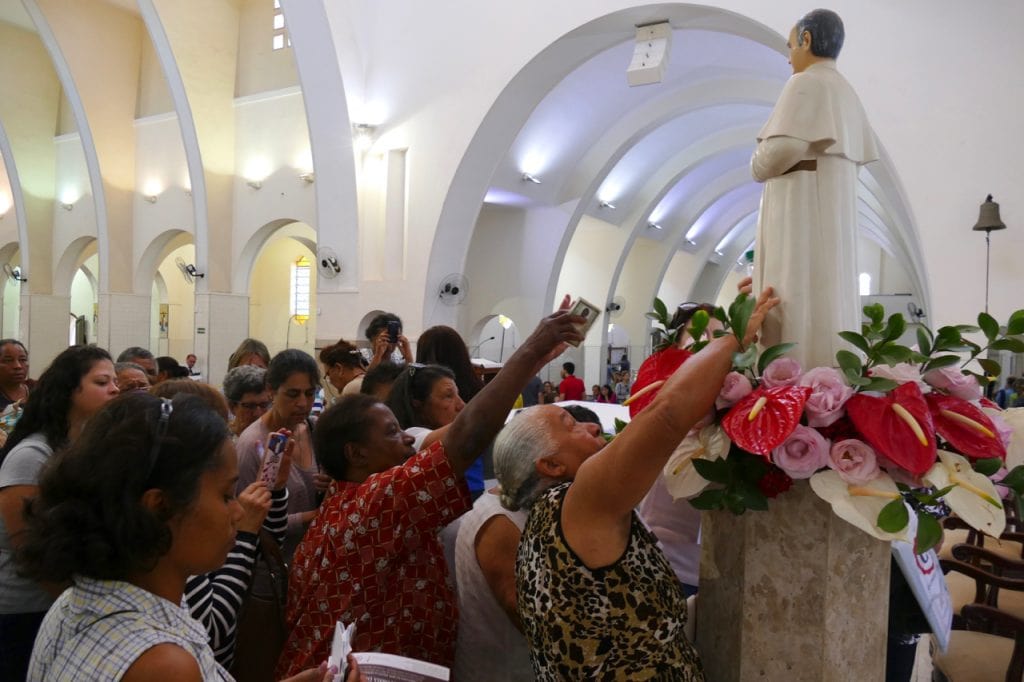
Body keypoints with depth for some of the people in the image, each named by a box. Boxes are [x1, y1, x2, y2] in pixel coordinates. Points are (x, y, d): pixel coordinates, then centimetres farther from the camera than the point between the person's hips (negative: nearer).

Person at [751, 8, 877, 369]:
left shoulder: (804, 83, -7)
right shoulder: (847, 94, 20)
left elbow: (784, 147, -20)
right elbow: (862, 153, 25)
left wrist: (758, 167, -1)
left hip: (801, 202, -9)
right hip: (835, 207, 9)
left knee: (797, 297, -12)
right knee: (830, 295, 6)